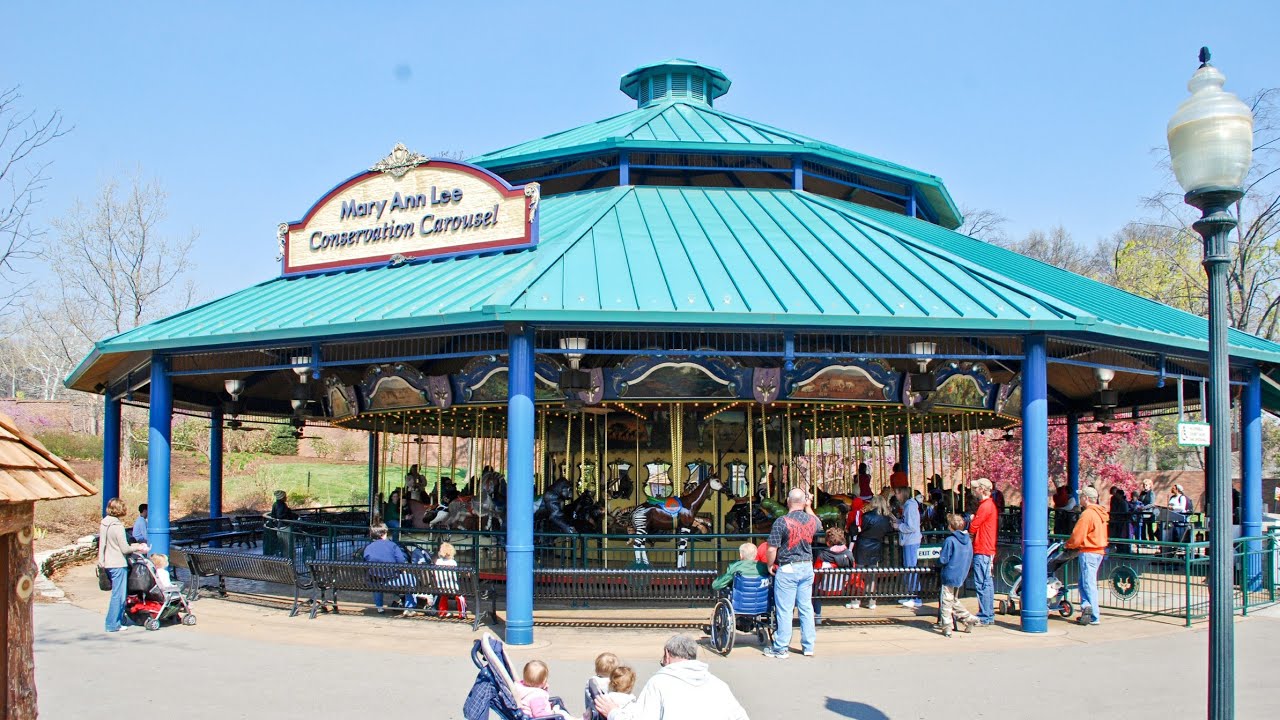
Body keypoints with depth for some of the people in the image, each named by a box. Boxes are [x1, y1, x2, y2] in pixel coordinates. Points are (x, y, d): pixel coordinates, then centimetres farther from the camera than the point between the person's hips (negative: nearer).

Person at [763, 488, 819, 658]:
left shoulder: (782, 522, -15)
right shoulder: (811, 520, 1)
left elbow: (772, 550, -14)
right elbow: (818, 525, 28)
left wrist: (770, 566, 3)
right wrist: (809, 507, 36)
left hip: (788, 569, -5)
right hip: (807, 567, 5)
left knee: (784, 610, 0)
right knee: (806, 608, 12)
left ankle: (781, 648, 5)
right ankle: (808, 646, 18)